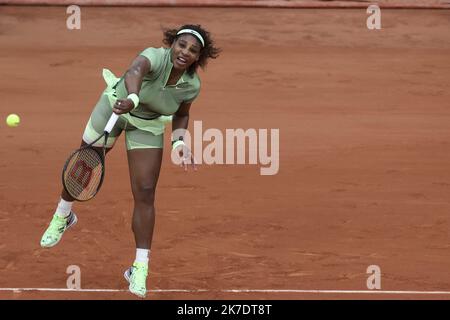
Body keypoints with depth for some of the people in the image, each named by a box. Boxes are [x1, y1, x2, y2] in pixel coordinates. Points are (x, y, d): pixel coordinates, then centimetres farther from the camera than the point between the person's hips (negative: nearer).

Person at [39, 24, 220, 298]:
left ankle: (140, 268, -1)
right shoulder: (156, 57, -35)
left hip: (148, 127, 2)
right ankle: (63, 217, 50)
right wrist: (132, 99, -79)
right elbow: (135, 72, -59)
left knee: (145, 193, -8)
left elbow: (181, 114, 3)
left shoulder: (192, 85, -19)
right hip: (116, 107, -2)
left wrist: (180, 142, -15)